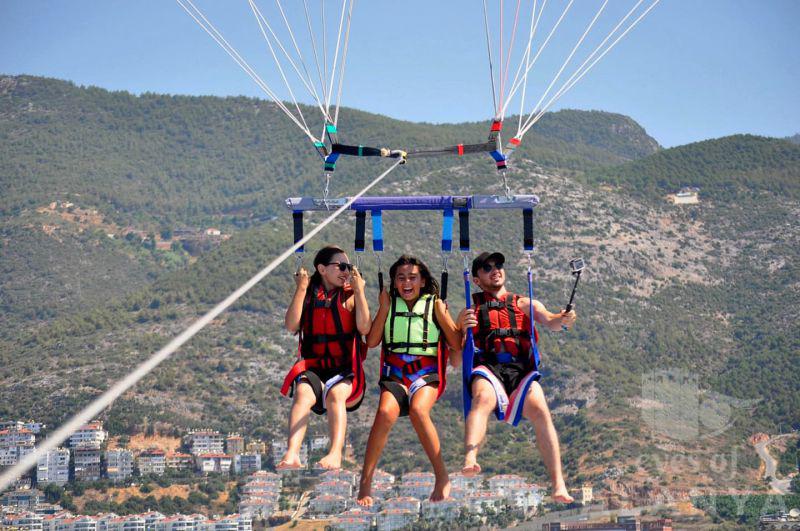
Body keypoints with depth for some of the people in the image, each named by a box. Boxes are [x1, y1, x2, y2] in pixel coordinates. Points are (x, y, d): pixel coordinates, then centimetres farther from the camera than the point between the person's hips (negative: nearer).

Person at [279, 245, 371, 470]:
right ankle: (291, 454, -52)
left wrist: (359, 289, -6)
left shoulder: (350, 296, 10)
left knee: (335, 394, -34)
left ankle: (335, 455, -54)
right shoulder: (308, 295, 13)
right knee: (303, 392, -32)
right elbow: (292, 325, -3)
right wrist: (301, 288, -4)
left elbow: (365, 328, -7)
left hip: (345, 368, -1)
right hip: (313, 366, 1)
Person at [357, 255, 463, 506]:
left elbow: (458, 344, 4)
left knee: (418, 409, -34)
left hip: (427, 372, -1)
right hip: (395, 372, 1)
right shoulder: (390, 304, 15)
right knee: (386, 413, -30)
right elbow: (371, 341, 3)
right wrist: (384, 307, 0)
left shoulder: (434, 304, 9)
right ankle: (365, 484, -24)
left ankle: (442, 477, -22)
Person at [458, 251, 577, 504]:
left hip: (521, 369, 1)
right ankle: (470, 461, -58)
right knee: (483, 398, -37)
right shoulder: (471, 310, 25)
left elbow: (549, 321, 9)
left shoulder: (524, 305, 27)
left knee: (539, 409, -29)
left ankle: (558, 485, -34)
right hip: (487, 368, -1)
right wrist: (463, 328, -6)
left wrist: (563, 320, -16)